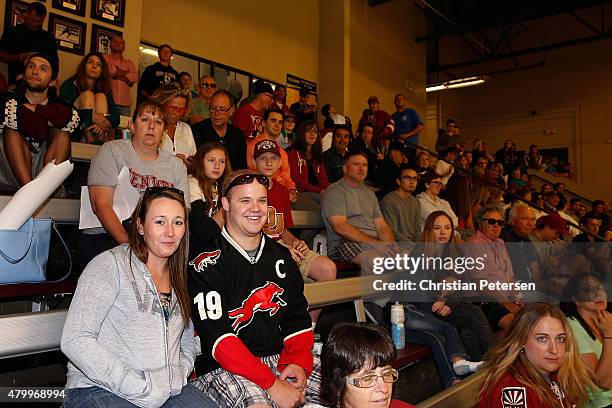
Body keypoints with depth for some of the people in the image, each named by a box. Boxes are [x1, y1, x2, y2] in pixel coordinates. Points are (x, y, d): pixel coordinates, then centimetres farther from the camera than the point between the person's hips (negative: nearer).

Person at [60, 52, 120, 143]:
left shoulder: (105, 89, 11)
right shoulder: (69, 85, 2)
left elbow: (115, 116, -4)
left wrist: (103, 125, -26)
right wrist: (92, 116, -26)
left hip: (95, 132, 3)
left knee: (101, 96, -9)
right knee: (87, 95, -13)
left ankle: (101, 138, -31)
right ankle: (89, 139, -34)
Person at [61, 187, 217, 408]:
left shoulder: (180, 278, 13)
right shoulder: (110, 264, -7)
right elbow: (75, 340, -14)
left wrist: (177, 377, -2)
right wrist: (140, 388, -16)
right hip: (99, 389, -4)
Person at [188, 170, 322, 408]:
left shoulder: (281, 256, 12)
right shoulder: (206, 264, -8)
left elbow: (298, 317, 12)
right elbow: (216, 336, -16)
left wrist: (298, 362, -7)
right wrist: (272, 384, -20)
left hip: (280, 358, 6)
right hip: (223, 369, -6)